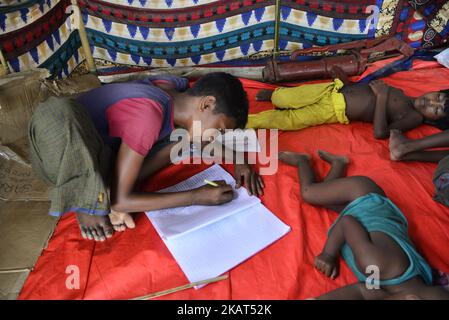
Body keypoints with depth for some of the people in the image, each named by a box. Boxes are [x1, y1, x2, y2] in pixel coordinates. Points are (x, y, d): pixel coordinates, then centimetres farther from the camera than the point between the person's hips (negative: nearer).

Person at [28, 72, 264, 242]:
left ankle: (105, 188, -9)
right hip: (63, 161, -7)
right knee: (57, 111, -42)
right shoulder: (148, 114, -33)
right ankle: (89, 202, -18)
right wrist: (196, 197, -28)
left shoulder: (177, 89, -10)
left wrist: (238, 160, -11)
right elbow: (118, 201, -30)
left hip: (101, 149, 7)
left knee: (186, 132, -5)